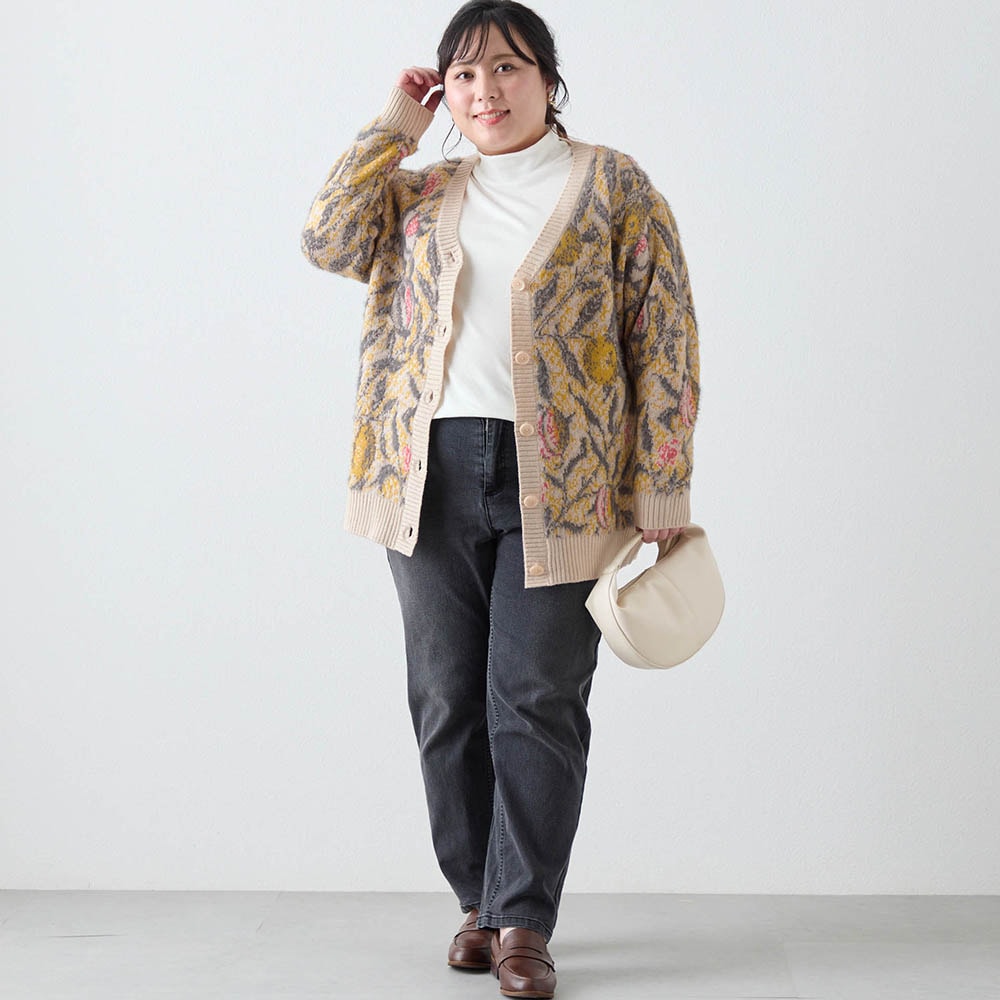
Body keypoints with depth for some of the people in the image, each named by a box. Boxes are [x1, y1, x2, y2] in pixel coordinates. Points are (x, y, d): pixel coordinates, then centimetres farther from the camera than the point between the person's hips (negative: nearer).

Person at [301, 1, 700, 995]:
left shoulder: (614, 186, 4)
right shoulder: (420, 195, 15)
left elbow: (665, 342, -1)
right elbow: (330, 241, -1)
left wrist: (661, 493, -7)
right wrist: (392, 126, 4)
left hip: (559, 480, -3)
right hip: (432, 475, 4)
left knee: (535, 700, -3)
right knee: (447, 701, 7)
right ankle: (478, 902, 21)